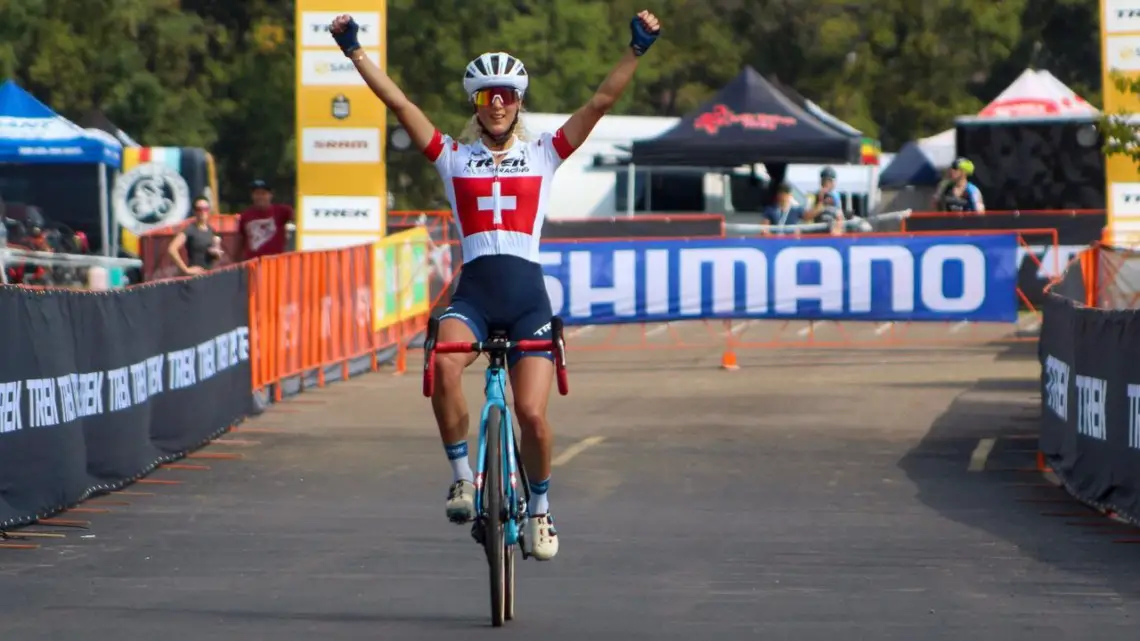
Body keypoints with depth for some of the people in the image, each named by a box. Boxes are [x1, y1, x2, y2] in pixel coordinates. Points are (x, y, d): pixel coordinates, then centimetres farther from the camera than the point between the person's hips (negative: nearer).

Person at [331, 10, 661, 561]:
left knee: (532, 413, -11)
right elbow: (397, 102, 7)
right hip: (473, 293, 0)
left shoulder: (543, 155, 13)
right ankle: (462, 474, -14)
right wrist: (354, 50, 1)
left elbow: (602, 101, 7)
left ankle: (540, 509, 14)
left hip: (528, 296, 0)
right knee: (444, 366, -32)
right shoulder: (453, 157, 13)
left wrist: (638, 49, -3)